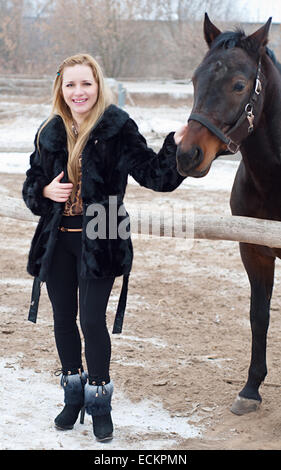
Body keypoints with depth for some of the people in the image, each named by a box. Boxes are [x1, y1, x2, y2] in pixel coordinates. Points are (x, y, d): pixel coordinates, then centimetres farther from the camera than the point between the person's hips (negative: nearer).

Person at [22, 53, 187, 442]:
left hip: (99, 242, -4)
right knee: (64, 320, 13)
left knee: (92, 322, -4)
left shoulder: (118, 129, -7)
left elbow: (154, 174, -12)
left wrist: (177, 147, -30)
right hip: (58, 239, 5)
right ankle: (73, 395, 32)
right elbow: (31, 183, 16)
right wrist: (45, 191, -6)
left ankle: (99, 401, 15)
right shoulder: (51, 133, 6)